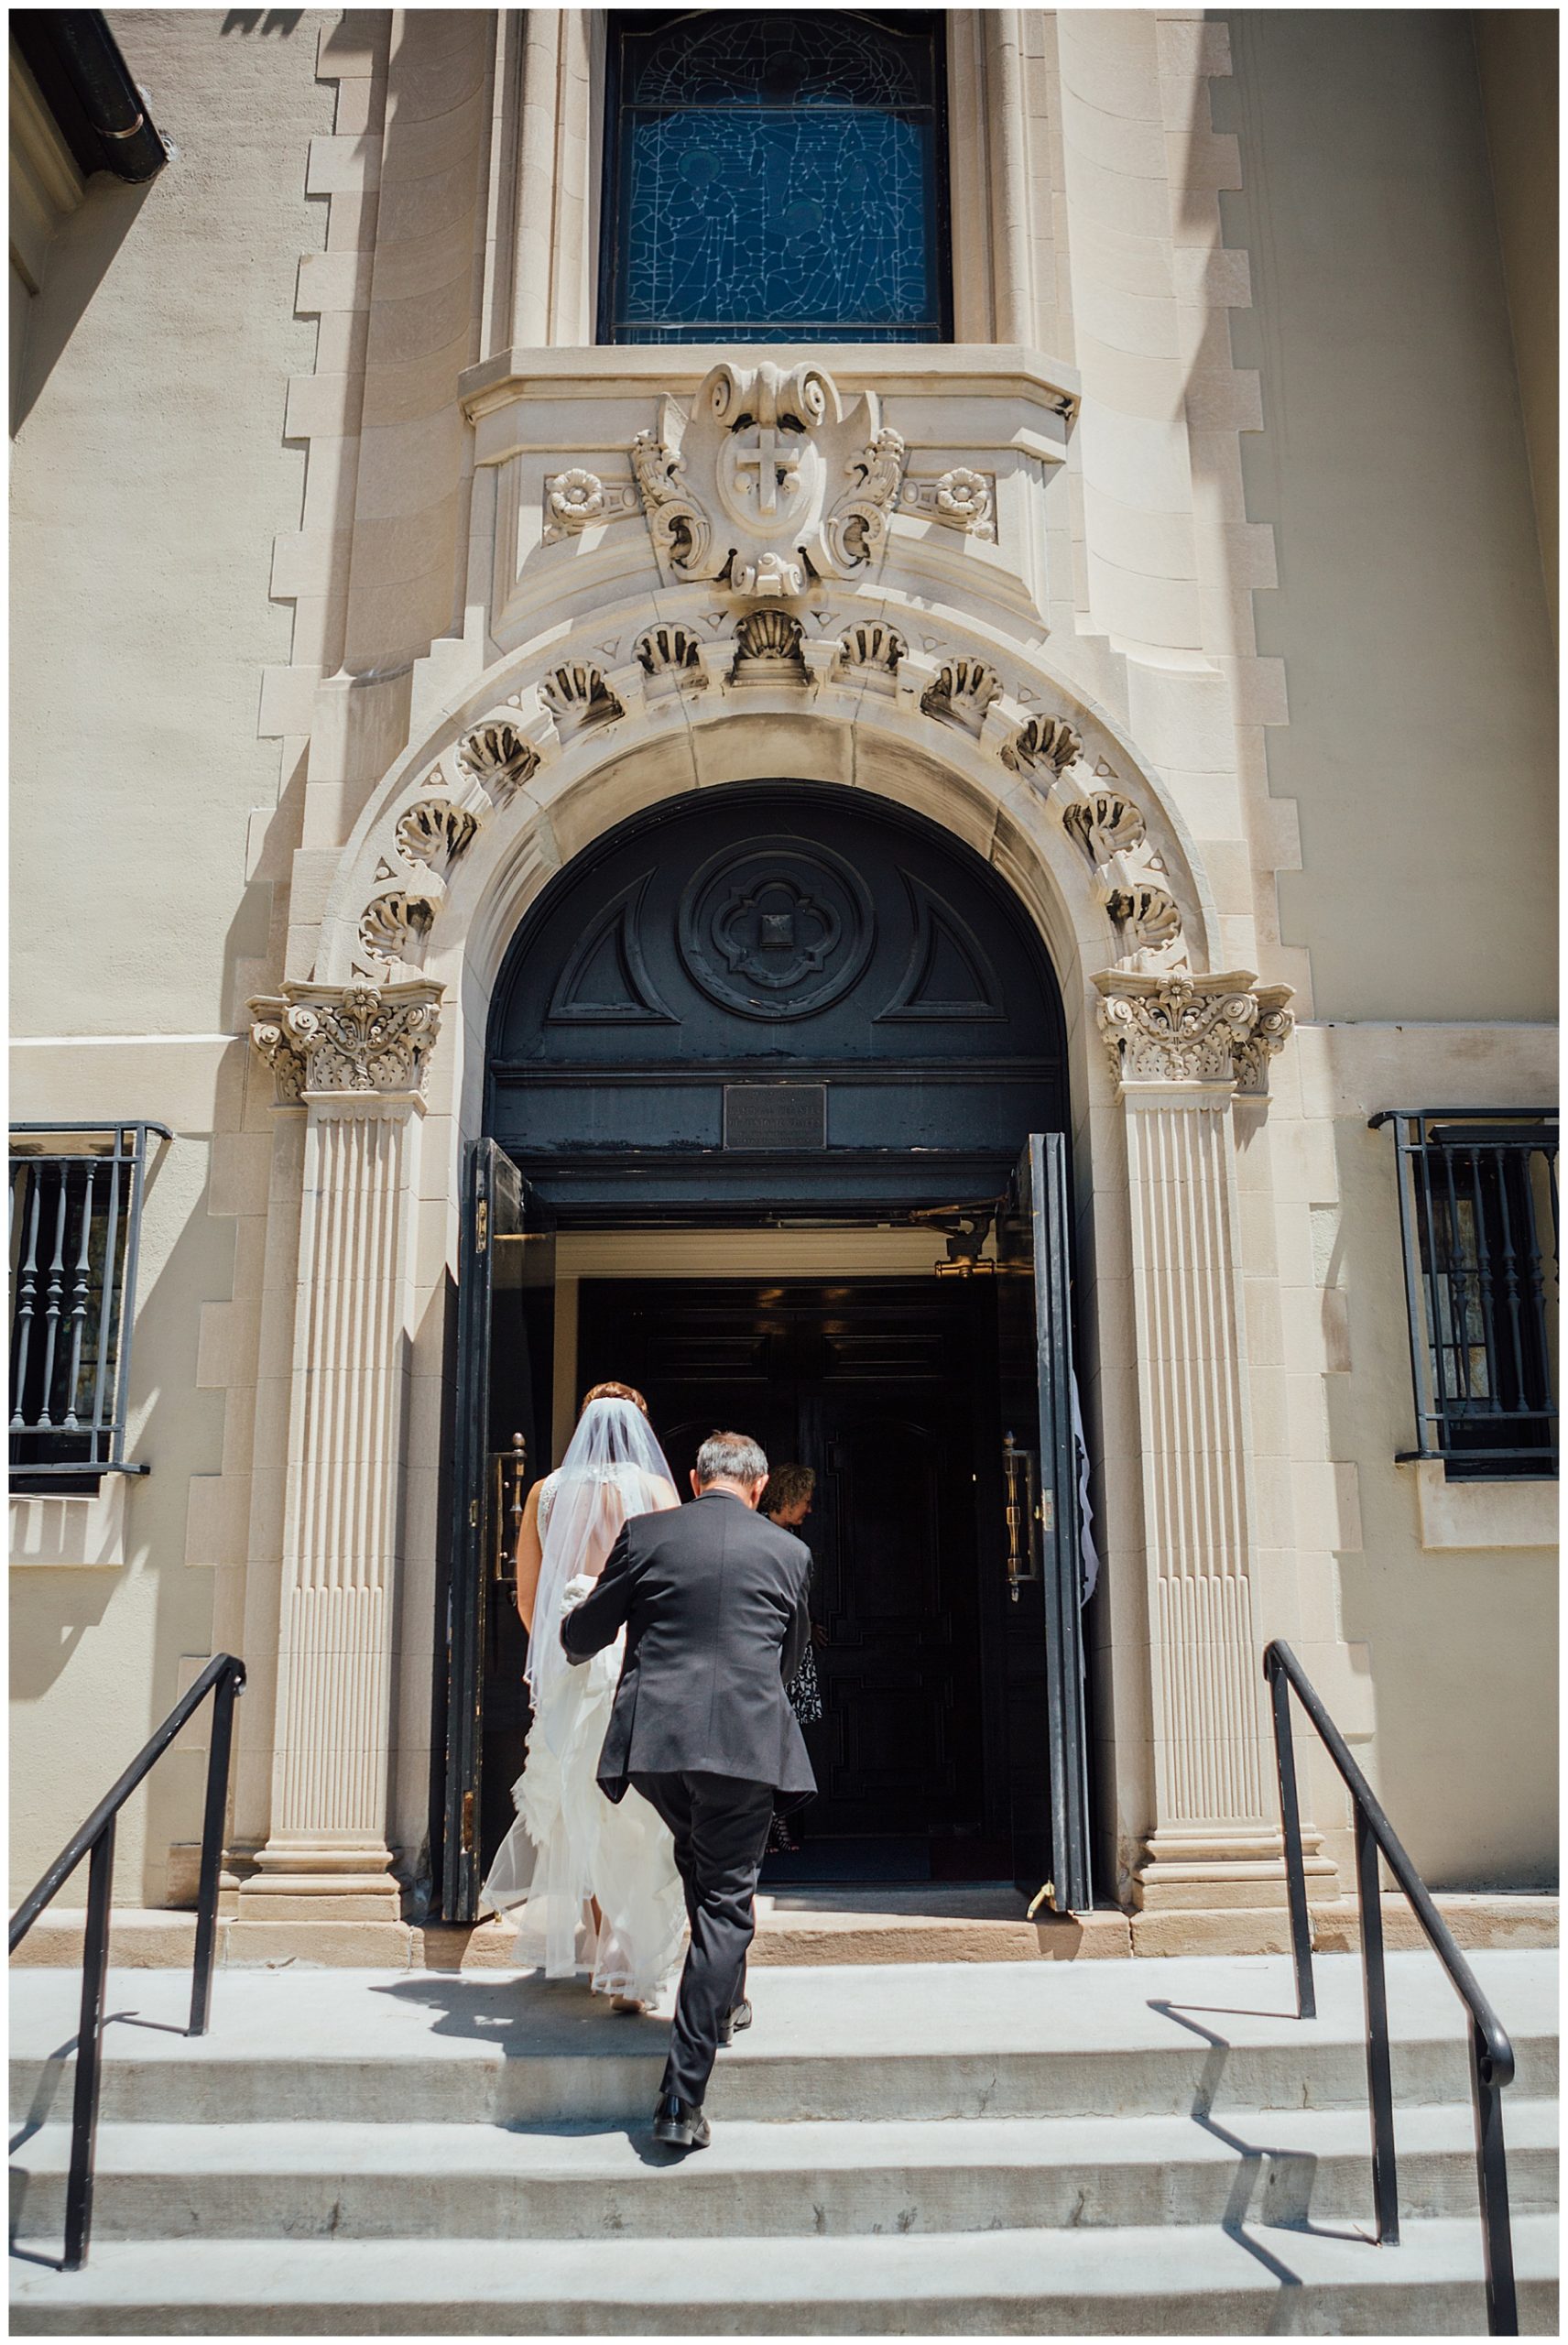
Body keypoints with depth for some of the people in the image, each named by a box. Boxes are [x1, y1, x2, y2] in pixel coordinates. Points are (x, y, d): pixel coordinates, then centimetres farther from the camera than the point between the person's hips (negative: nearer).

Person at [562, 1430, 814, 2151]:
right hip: (746, 1740, -2)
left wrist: (575, 1630, 34)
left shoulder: (644, 1535, 4)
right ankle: (682, 2097, 1)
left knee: (701, 1863, 29)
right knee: (725, 1900, 5)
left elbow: (581, 1638, 10)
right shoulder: (788, 1551, 6)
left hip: (652, 1739, 2)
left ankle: (724, 1999, 43)